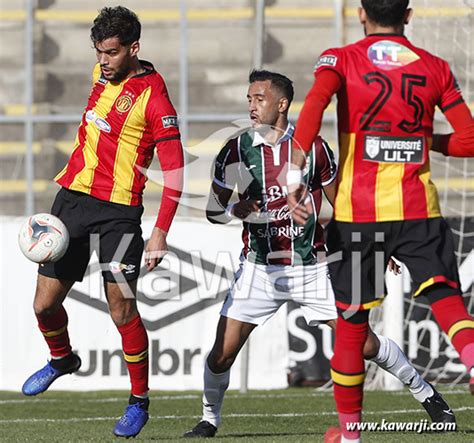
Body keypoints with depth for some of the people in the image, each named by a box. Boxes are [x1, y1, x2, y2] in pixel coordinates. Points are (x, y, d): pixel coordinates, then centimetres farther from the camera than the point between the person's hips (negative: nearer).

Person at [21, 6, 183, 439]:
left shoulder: (153, 96, -13)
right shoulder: (101, 75, 8)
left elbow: (174, 170, -14)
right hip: (72, 196, 6)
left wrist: (161, 232, -19)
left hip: (118, 210, -6)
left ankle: (139, 400, 8)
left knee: (122, 310, -8)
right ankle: (62, 359, 35)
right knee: (45, 305, 4)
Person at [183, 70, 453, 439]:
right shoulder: (236, 151, -3)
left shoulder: (313, 147, -4)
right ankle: (209, 420, 14)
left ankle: (425, 393, 17)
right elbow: (213, 210, 1)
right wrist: (234, 210, -21)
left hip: (311, 266, -1)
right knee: (223, 352, -8)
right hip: (260, 267, 1)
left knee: (365, 343, -2)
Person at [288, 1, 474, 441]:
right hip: (418, 208, 0)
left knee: (350, 322, 12)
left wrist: (294, 174, -22)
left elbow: (314, 103, -19)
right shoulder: (434, 68, 7)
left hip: (356, 212, 0)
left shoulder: (341, 60, 2)